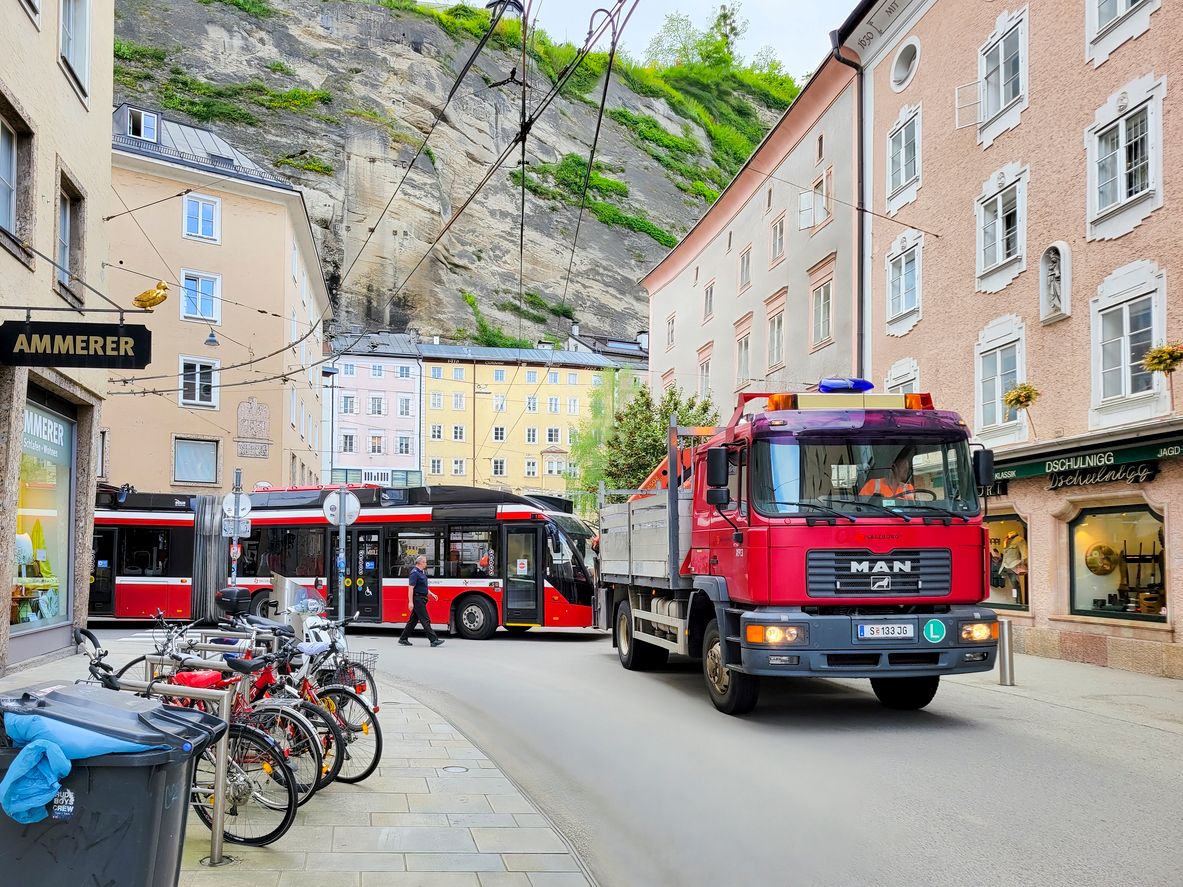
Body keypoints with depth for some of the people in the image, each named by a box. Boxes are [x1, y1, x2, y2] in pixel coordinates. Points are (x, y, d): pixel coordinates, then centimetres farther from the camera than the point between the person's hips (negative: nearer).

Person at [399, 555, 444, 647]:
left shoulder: (422, 572, 16)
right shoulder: (415, 573, -14)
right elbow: (411, 588, -19)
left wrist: (431, 594, 16)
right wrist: (410, 602, -23)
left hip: (422, 599, 10)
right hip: (417, 599, -10)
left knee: (413, 620, 13)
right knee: (425, 620, -9)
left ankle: (403, 639, 19)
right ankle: (434, 640, -10)